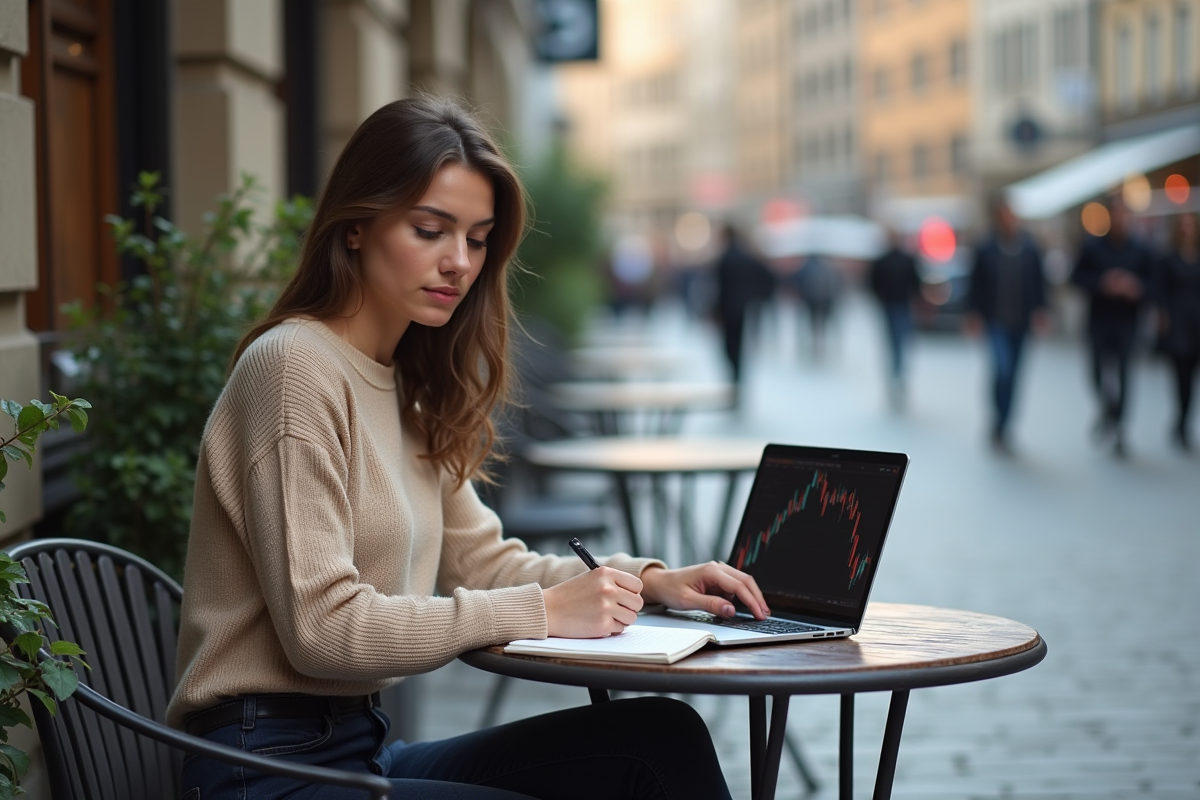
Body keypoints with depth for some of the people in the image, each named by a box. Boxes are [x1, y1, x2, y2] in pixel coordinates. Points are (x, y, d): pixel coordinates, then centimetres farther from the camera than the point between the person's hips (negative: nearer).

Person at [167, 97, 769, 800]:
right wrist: (539, 612, -17)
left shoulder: (410, 386, 14)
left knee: (663, 737, -9)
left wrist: (647, 581, 4)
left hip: (360, 741, 8)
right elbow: (322, 626, -19)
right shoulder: (293, 366, -13)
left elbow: (480, 558, 19)